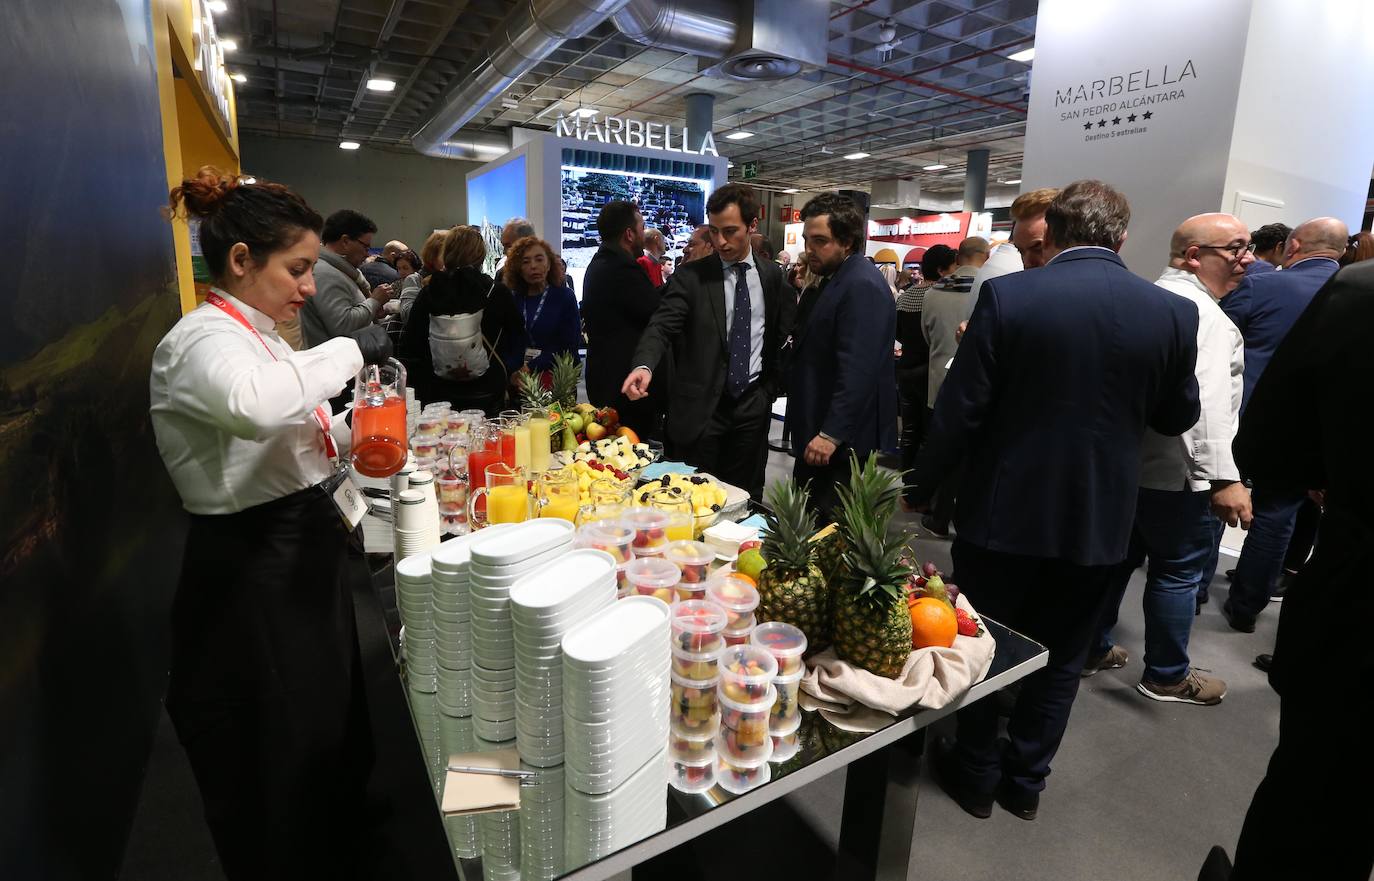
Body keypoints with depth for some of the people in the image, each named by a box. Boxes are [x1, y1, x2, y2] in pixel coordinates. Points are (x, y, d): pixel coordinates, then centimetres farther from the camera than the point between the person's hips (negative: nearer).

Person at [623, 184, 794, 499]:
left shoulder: (772, 275, 6)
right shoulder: (690, 276, -5)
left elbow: (783, 332, 15)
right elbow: (662, 326, -15)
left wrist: (772, 386, 11)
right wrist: (644, 365, -35)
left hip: (753, 403, 3)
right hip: (702, 406, -2)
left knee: (745, 497, 11)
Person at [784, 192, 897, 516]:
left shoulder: (863, 286, -18)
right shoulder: (830, 280, 14)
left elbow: (857, 371, -25)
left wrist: (831, 434, -25)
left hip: (843, 440, -10)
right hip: (817, 431, 10)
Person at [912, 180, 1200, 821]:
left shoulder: (1007, 296, -14)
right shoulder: (1174, 311, -5)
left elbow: (959, 409, -15)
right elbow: (1178, 416, 7)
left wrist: (923, 486, -2)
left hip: (1003, 511, -3)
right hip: (1098, 520, 3)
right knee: (1059, 660, 20)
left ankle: (977, 775, 31)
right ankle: (1025, 781, 34)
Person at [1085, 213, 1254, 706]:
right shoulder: (1200, 312, -16)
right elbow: (1204, 403, -25)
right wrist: (1223, 477, -25)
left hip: (1126, 462, 9)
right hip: (1179, 474, -9)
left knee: (1116, 559, 16)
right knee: (1178, 573, 5)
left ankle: (1093, 650, 28)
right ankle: (1167, 677, 19)